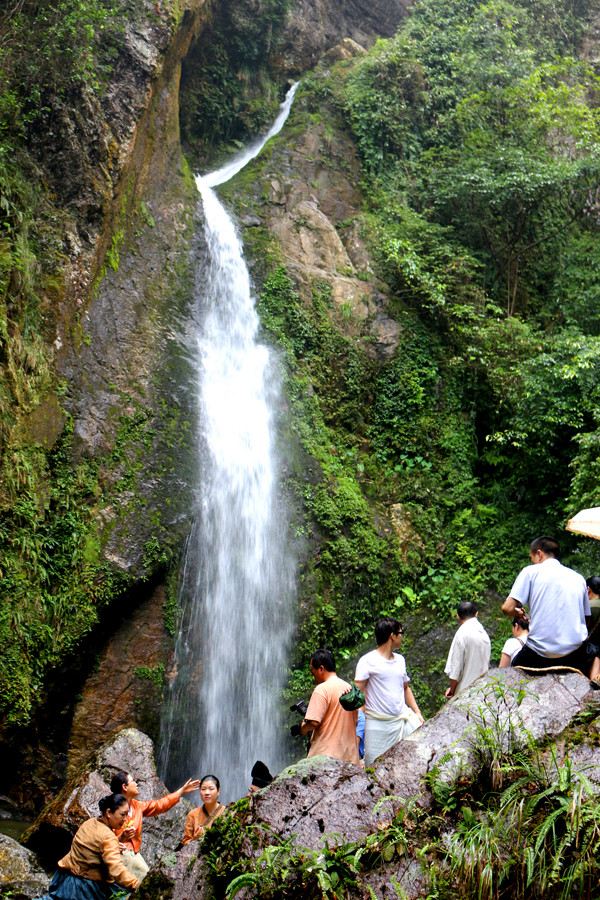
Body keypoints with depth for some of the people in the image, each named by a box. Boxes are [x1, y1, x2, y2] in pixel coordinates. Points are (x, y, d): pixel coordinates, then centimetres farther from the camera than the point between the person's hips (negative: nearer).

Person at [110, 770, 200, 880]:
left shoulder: (136, 805, 7)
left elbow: (160, 805, 17)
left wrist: (182, 791, 20)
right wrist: (121, 838, -37)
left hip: (134, 853, 8)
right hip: (120, 854, -8)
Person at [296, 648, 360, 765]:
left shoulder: (322, 689, -12)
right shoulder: (349, 688, 12)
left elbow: (313, 722, -17)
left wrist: (300, 730, 1)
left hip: (326, 756, -7)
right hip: (349, 756, 7)